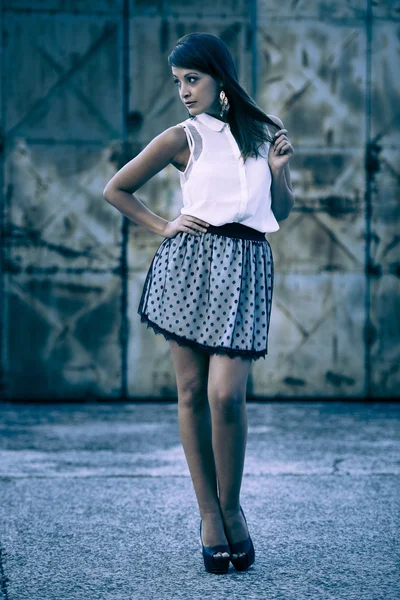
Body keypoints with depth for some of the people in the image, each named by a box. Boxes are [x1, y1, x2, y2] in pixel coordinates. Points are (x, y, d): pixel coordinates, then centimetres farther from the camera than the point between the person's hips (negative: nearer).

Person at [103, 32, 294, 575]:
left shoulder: (266, 130, 12)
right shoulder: (182, 138, 6)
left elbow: (281, 213, 17)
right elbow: (115, 190, 13)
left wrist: (279, 169, 0)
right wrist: (162, 227, 5)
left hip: (245, 266, 0)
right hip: (191, 261, 0)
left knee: (226, 394, -12)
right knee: (192, 390, -1)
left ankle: (232, 506, 7)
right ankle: (209, 515, 9)